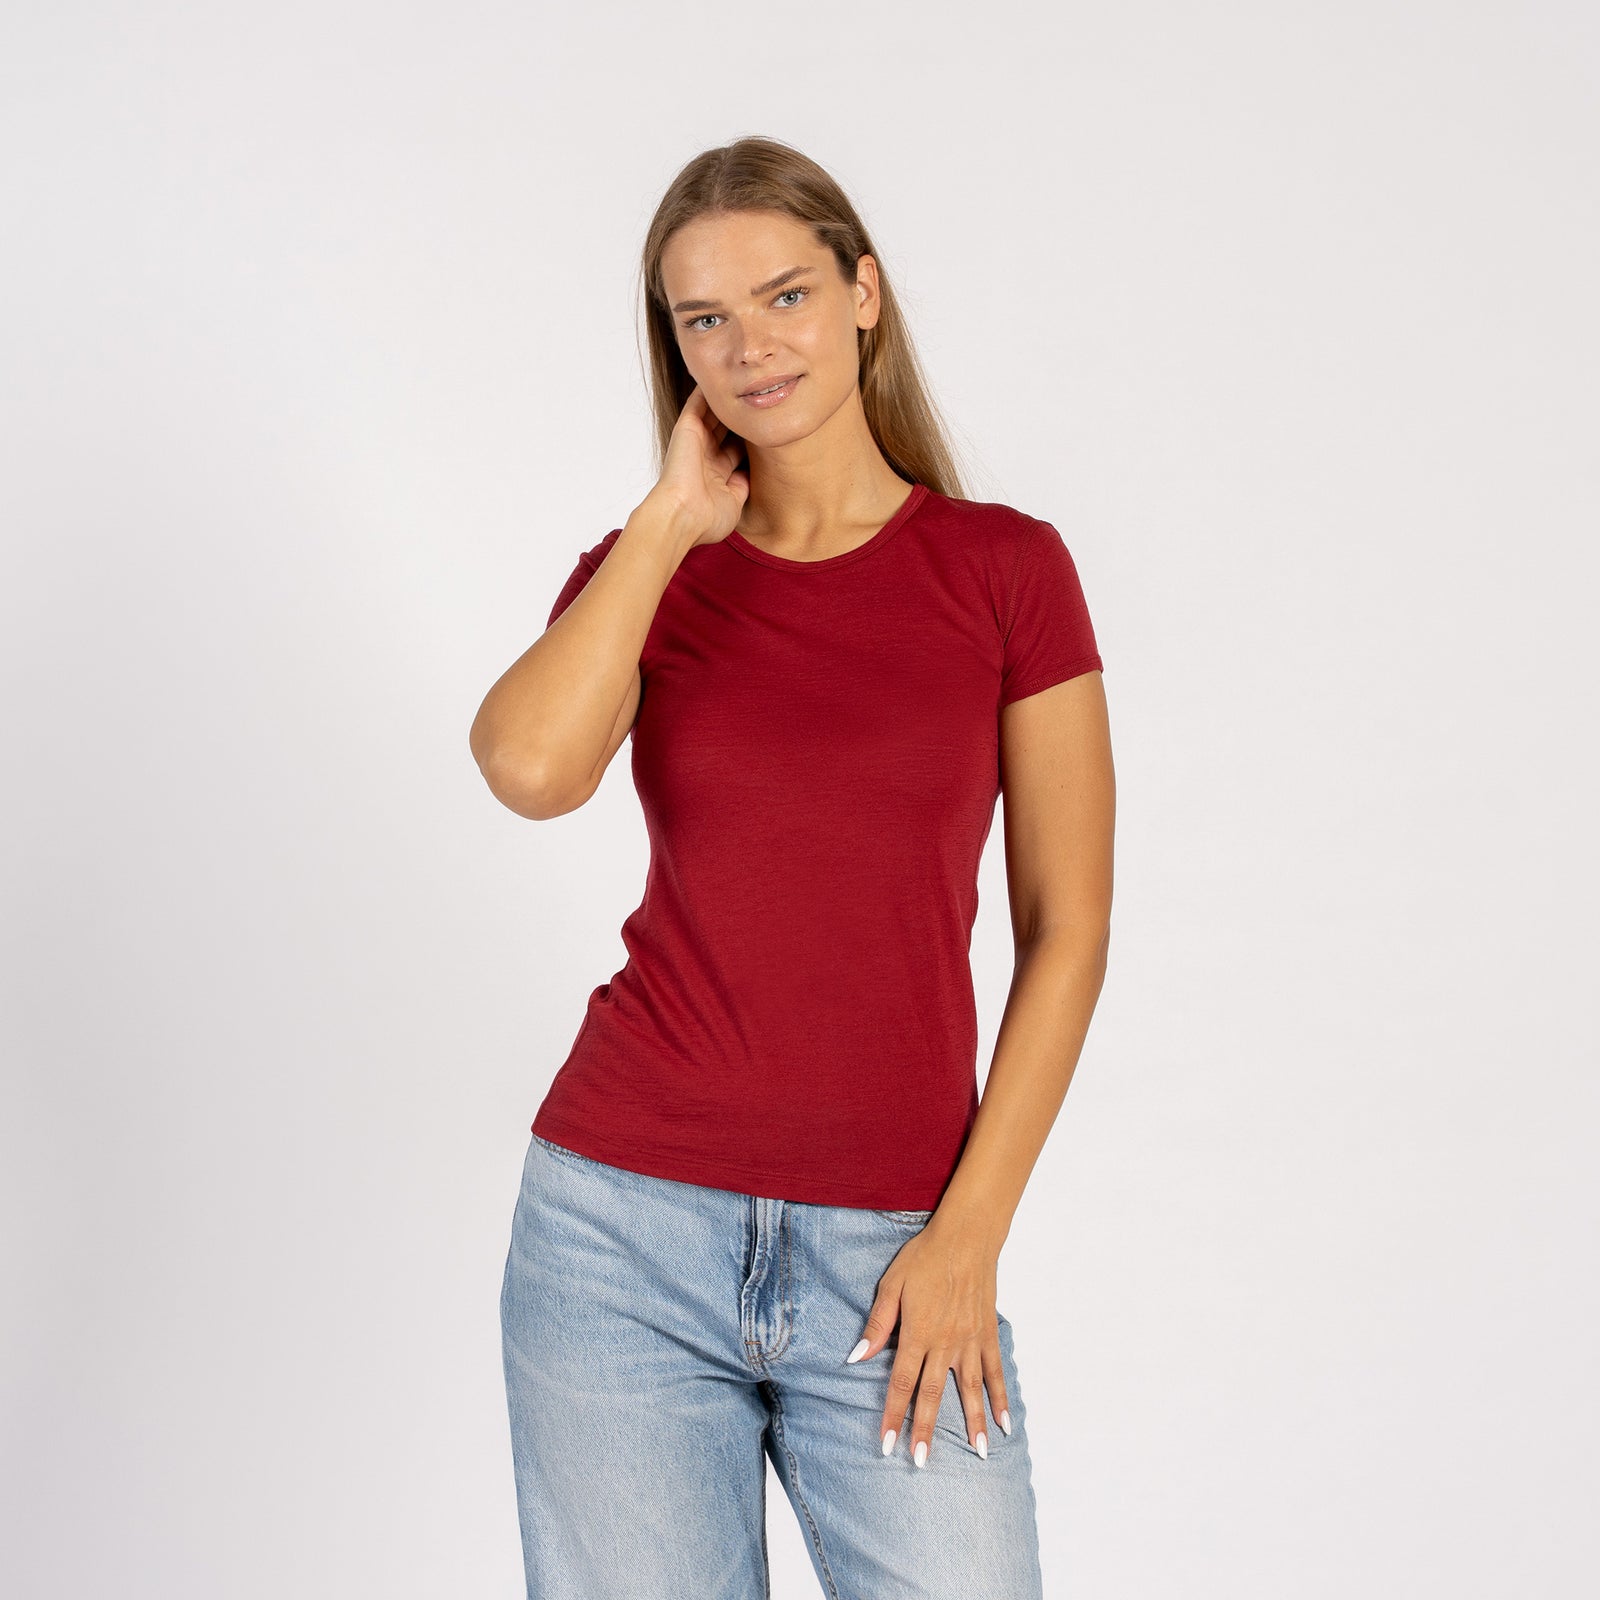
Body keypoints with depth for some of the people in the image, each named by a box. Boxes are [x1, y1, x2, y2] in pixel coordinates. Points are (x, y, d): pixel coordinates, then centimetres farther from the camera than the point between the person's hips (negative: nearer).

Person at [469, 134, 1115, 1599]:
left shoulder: (1005, 567, 2)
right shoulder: (641, 573, 5)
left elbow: (1067, 930, 1)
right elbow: (532, 768, -17)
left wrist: (969, 1235, -5)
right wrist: (674, 519, -7)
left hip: (889, 1253, -1)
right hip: (628, 1220, 1)